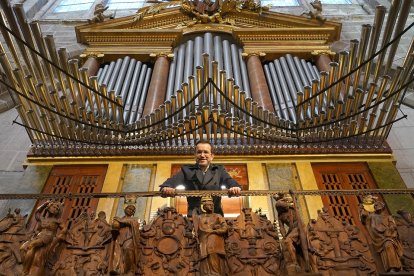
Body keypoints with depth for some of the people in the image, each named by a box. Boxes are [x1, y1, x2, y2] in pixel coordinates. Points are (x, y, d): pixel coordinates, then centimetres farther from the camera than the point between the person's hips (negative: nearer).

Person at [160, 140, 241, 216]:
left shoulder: (219, 170, 14)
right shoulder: (187, 170, 12)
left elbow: (229, 180, -4)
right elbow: (174, 180, -5)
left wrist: (235, 187, -27)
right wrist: (166, 187, -27)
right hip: (193, 216, 0)